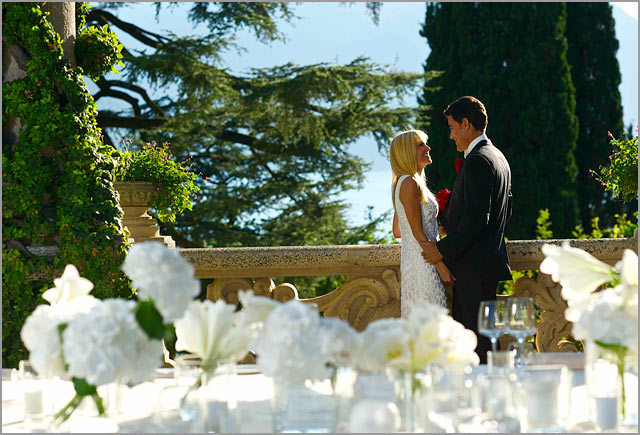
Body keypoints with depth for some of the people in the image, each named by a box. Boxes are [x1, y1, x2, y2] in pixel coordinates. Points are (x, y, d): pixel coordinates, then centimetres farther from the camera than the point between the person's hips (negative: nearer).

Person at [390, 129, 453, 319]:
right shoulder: (410, 183, -13)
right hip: (422, 265, -10)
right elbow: (418, 233, -16)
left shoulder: (406, 182, 16)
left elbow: (397, 231, 21)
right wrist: (441, 266, -15)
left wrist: (438, 228, 25)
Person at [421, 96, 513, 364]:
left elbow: (476, 218, -22)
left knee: (479, 339, -8)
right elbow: (505, 209, 23)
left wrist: (443, 249, -15)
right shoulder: (498, 157, 17)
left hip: (476, 266, -10)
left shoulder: (478, 161, -15)